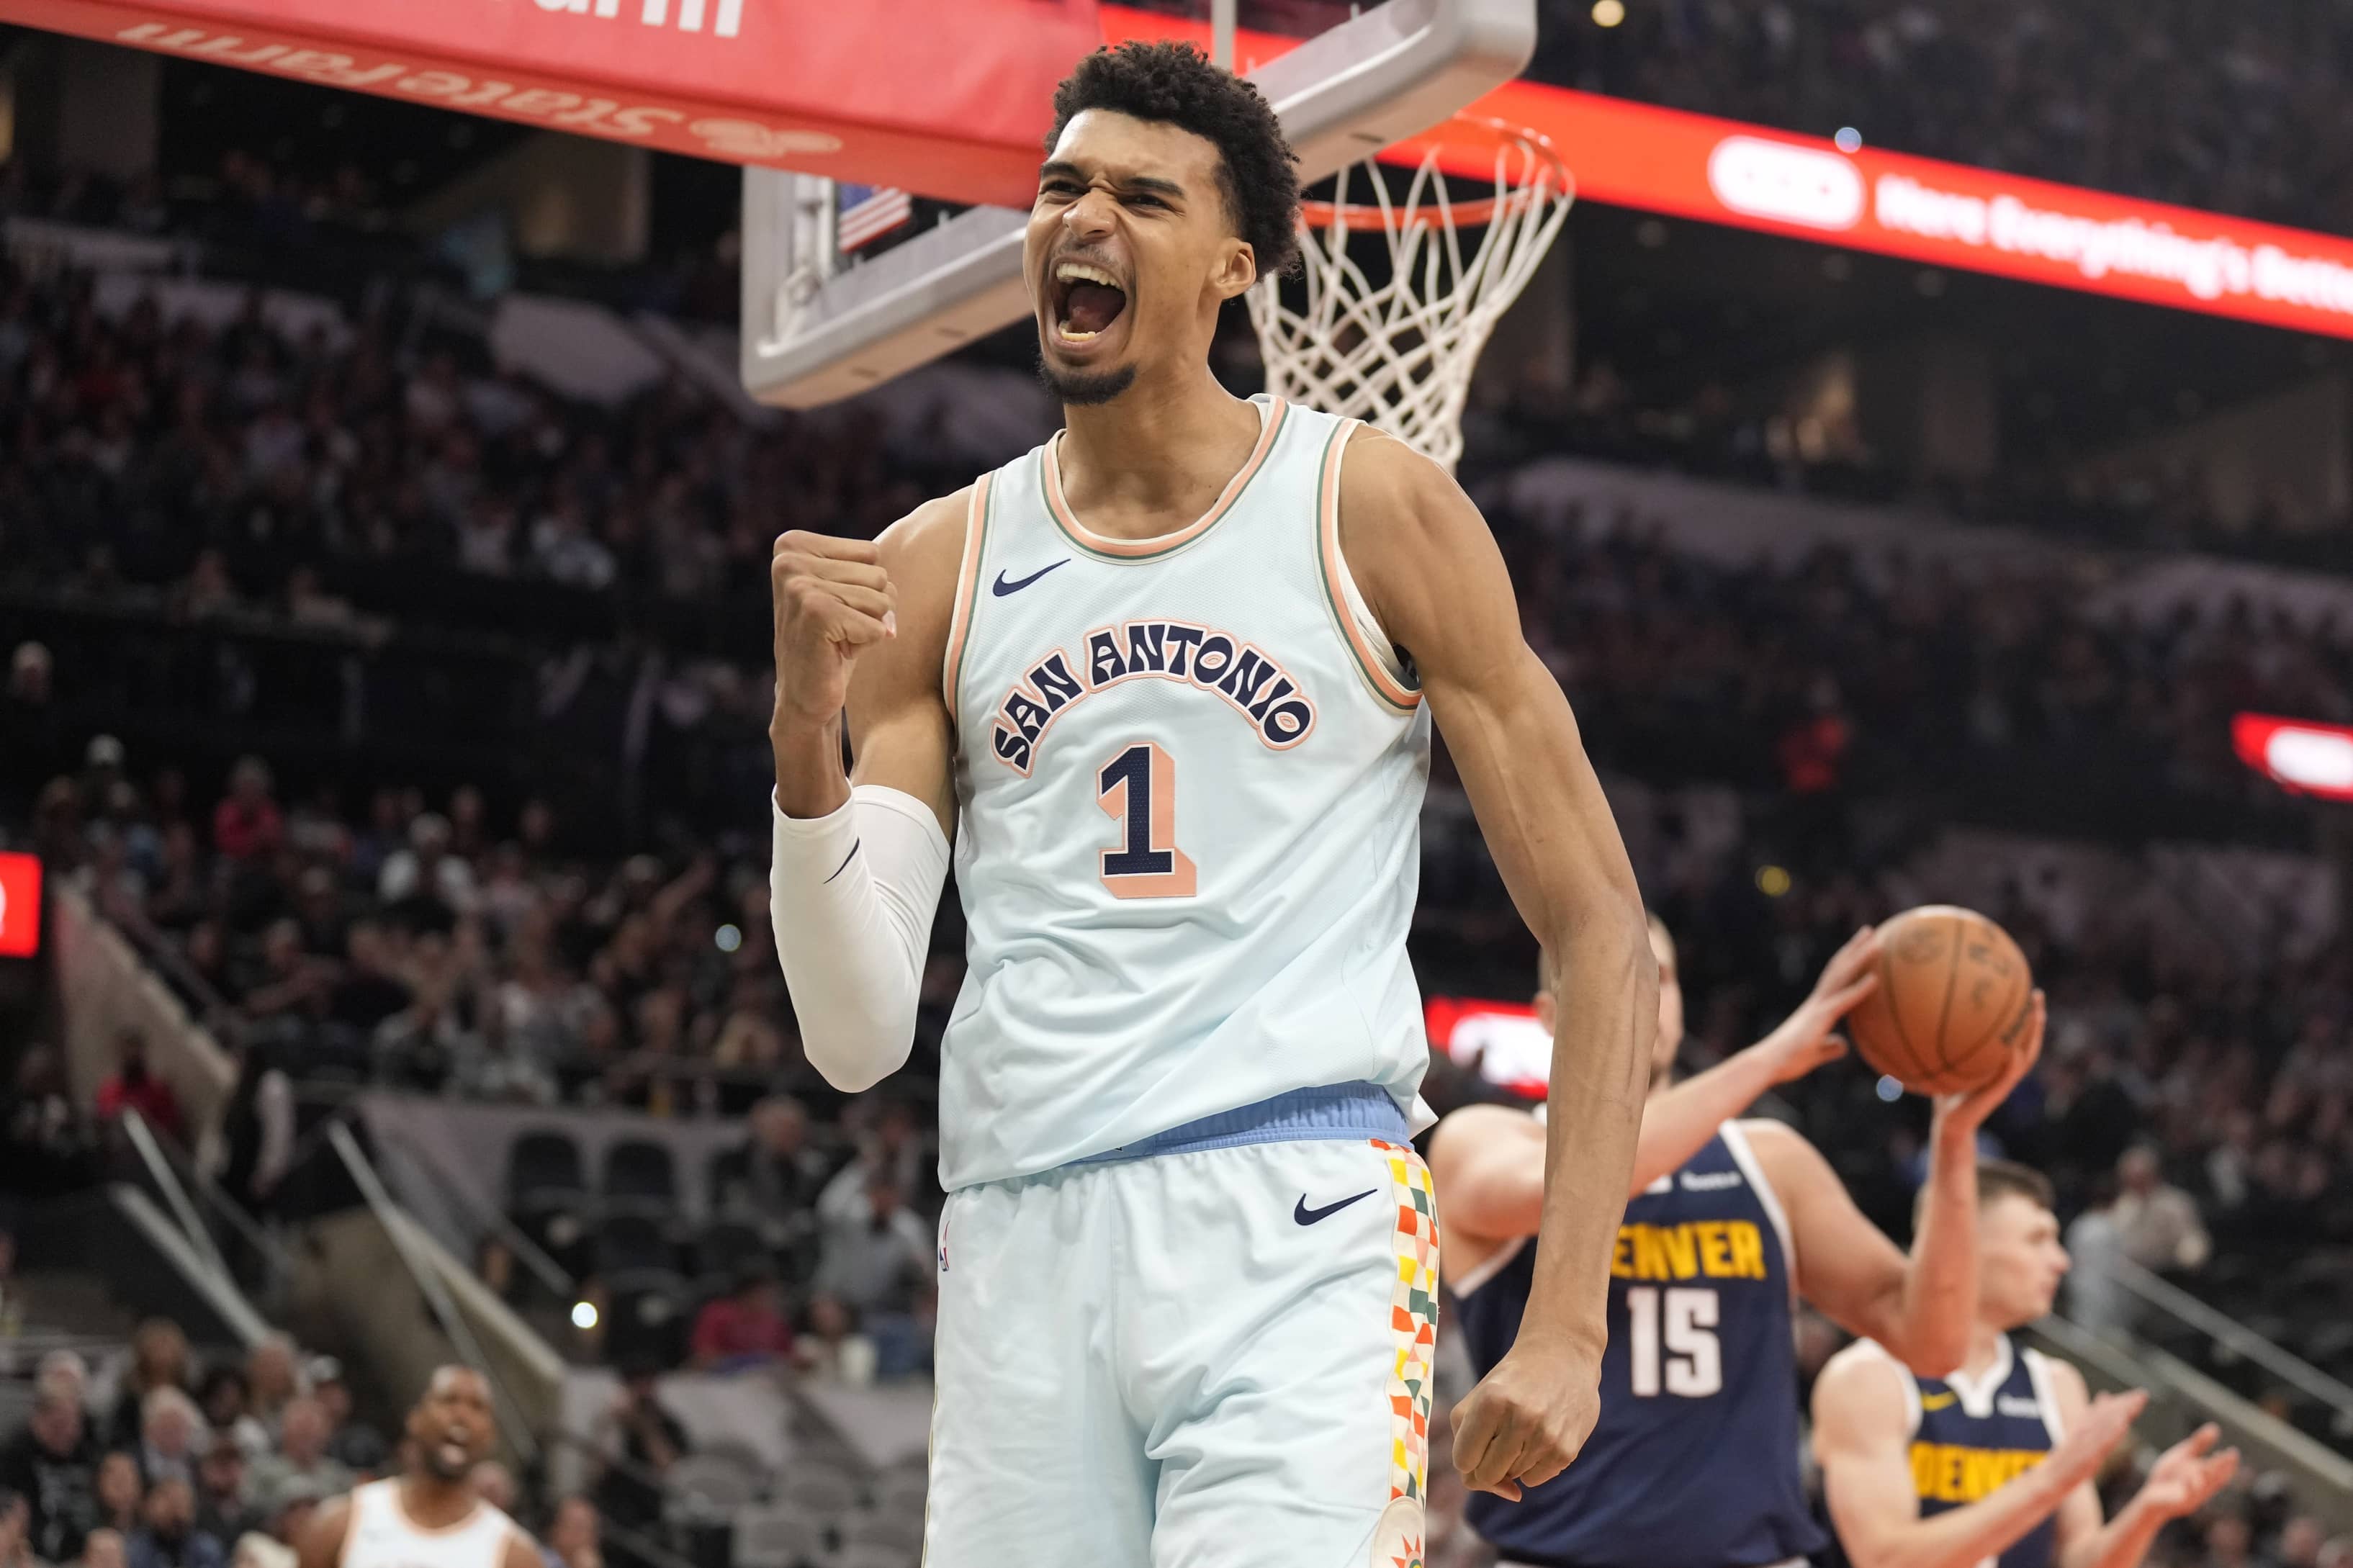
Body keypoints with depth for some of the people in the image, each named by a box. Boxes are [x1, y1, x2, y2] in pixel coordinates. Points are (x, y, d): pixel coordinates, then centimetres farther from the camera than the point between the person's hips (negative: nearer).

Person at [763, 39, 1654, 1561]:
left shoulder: (1372, 508, 4)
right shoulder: (936, 569, 12)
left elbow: (1600, 930, 3)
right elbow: (859, 1037, 7)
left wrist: (1568, 1324, -6)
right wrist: (806, 727, -9)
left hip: (1300, 1223, -3)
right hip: (1022, 1246, 4)